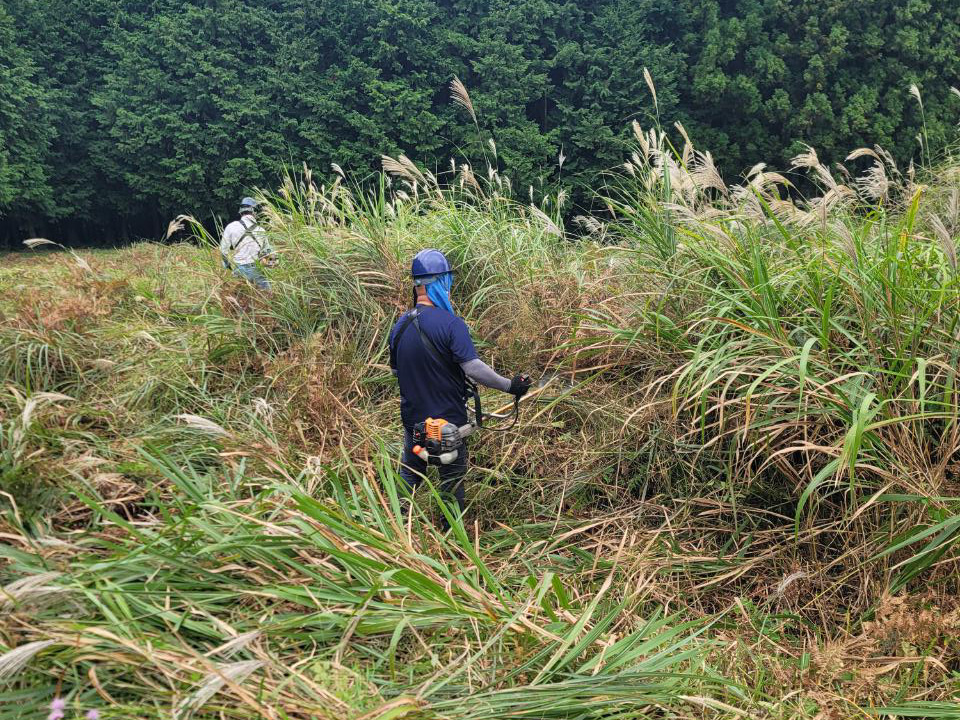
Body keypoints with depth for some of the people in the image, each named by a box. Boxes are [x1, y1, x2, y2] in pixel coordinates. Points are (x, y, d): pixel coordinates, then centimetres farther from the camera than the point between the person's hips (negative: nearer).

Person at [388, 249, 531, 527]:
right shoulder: (450, 324, -20)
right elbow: (474, 368, -25)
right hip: (448, 420, -5)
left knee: (408, 476, 20)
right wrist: (510, 385, -14)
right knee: (451, 481, 10)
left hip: (413, 418, 5)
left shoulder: (400, 325, -2)